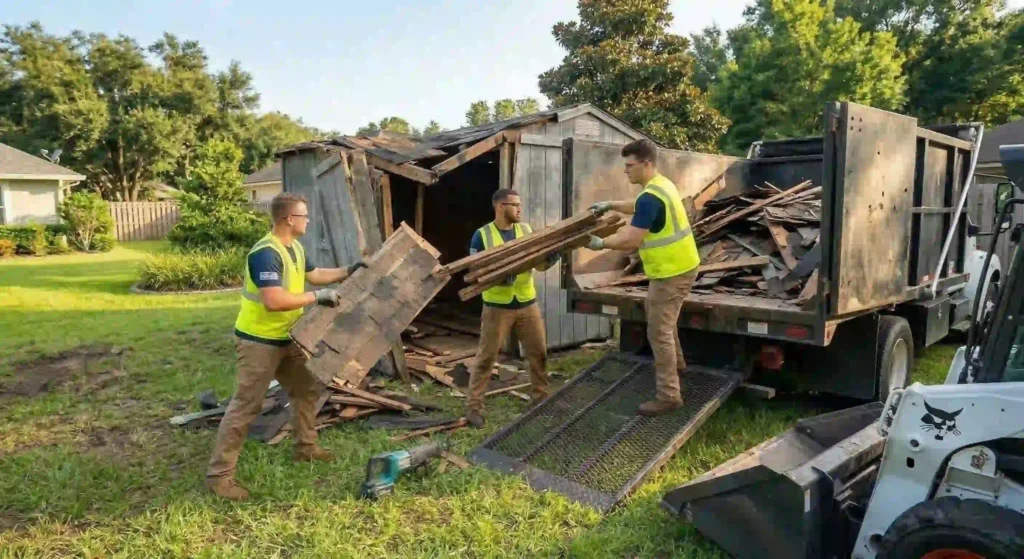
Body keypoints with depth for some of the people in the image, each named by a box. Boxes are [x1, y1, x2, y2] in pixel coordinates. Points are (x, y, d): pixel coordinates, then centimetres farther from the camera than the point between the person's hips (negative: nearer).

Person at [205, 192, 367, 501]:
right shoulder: (266, 254, -26)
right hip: (258, 342, -10)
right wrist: (317, 297, -27)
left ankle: (306, 447, 35)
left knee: (307, 389, 19)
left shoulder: (294, 247, 6)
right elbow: (274, 301, -35)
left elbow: (314, 274, 23)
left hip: (286, 339, 10)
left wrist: (349, 271, 15)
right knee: (246, 405, -5)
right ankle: (219, 474, 5)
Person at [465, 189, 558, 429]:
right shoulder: (482, 235, -6)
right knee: (485, 357, 1)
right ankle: (474, 408, 9)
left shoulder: (526, 230, 6)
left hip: (527, 304, 4)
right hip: (497, 307, -4)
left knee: (538, 353, 12)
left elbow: (540, 265, 8)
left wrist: (555, 253, -13)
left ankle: (541, 398, 30)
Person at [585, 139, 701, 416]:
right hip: (678, 266, 11)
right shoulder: (662, 185, 9)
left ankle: (668, 396, 1)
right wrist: (611, 205, 22)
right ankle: (675, 362, 48)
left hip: (672, 272, -11)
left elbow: (632, 241, -25)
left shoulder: (650, 197, -24)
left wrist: (601, 243, -13)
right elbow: (638, 207, 29)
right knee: (662, 318, 29)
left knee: (659, 332, -5)